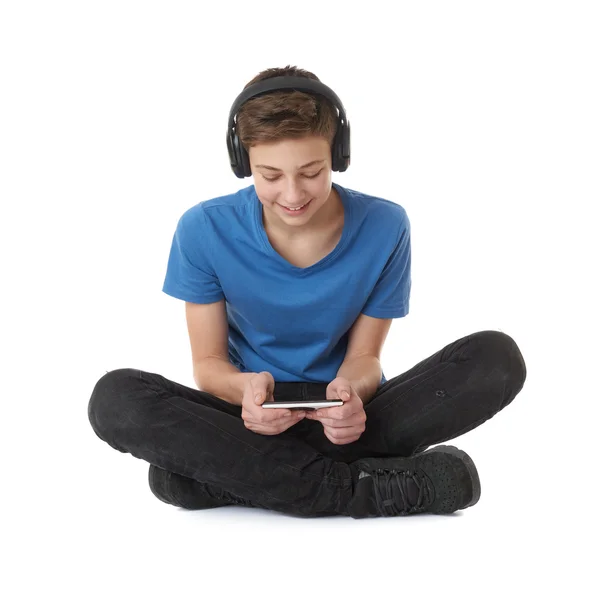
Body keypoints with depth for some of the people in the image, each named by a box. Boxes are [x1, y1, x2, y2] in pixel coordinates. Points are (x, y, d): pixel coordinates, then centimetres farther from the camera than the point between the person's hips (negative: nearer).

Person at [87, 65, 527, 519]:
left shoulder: (385, 228, -9)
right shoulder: (204, 230, -9)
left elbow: (364, 354, -2)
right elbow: (208, 361, -4)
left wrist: (349, 390, -28)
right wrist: (245, 387, -29)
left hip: (350, 416, 1)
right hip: (252, 415, -1)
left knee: (498, 359, -25)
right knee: (114, 398, -29)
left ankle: (241, 474, -28)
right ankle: (355, 488, -32)